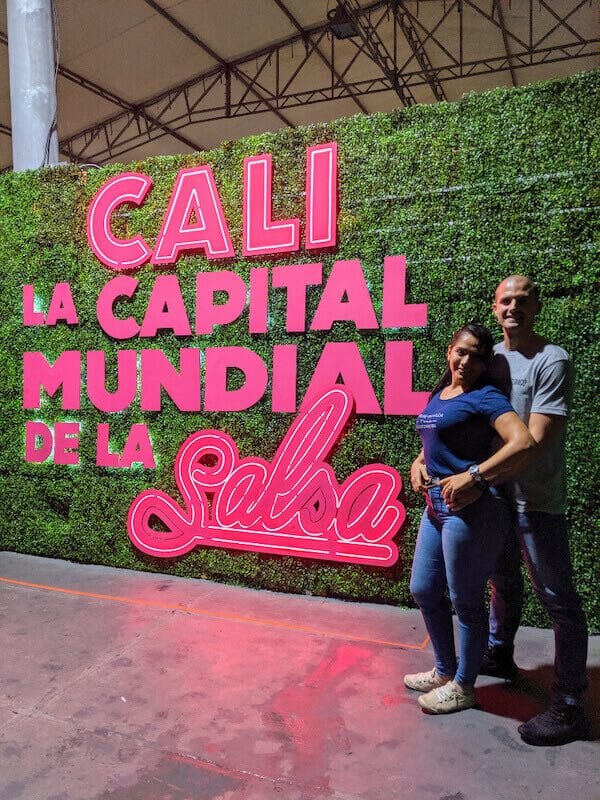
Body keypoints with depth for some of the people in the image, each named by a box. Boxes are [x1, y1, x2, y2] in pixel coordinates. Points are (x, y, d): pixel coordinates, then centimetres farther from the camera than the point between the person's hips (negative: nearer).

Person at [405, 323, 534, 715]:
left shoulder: (484, 396, -11)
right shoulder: (439, 395, 13)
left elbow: (523, 441, -26)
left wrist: (472, 476, -26)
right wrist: (419, 464, 4)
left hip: (472, 510, -9)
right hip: (437, 506, 9)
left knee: (465, 600, 6)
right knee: (423, 590, 18)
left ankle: (463, 686, 28)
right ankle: (445, 671, 38)